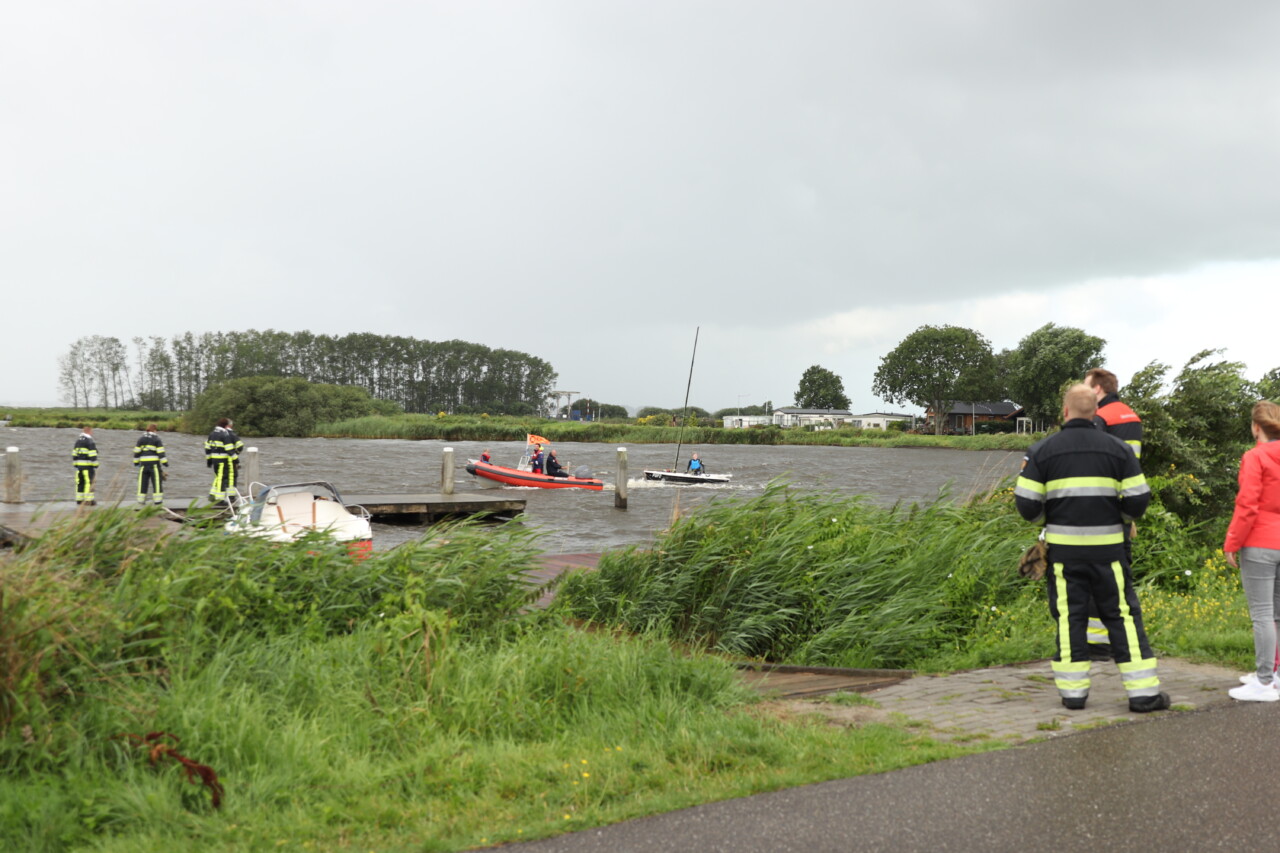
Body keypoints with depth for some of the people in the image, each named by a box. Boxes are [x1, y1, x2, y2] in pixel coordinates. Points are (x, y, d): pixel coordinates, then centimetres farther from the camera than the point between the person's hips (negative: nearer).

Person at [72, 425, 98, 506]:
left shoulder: (78, 441, 13)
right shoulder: (90, 442, -10)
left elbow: (74, 455, 15)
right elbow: (93, 456, -16)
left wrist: (75, 466, 20)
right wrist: (96, 467, -13)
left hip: (79, 466, 7)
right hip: (88, 466, -7)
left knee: (80, 483, 9)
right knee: (89, 483, -5)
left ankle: (79, 500, 9)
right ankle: (89, 501, -7)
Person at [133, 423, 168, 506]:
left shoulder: (141, 438, 8)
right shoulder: (157, 439, -3)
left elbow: (137, 451, 7)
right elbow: (161, 452, -9)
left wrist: (136, 462, 16)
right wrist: (165, 462, -8)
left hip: (144, 463, 4)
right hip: (154, 463, -4)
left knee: (143, 482, 8)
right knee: (157, 482, -1)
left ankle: (141, 501, 9)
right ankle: (158, 502, -4)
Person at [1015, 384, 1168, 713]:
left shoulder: (1041, 451, -1)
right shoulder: (1118, 449, 3)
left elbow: (1026, 505, -3)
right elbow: (1138, 500, 0)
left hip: (1063, 548, 0)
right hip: (1107, 547, 0)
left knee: (1069, 617, 7)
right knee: (1122, 615, 5)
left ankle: (1073, 691, 7)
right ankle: (1143, 691, 5)